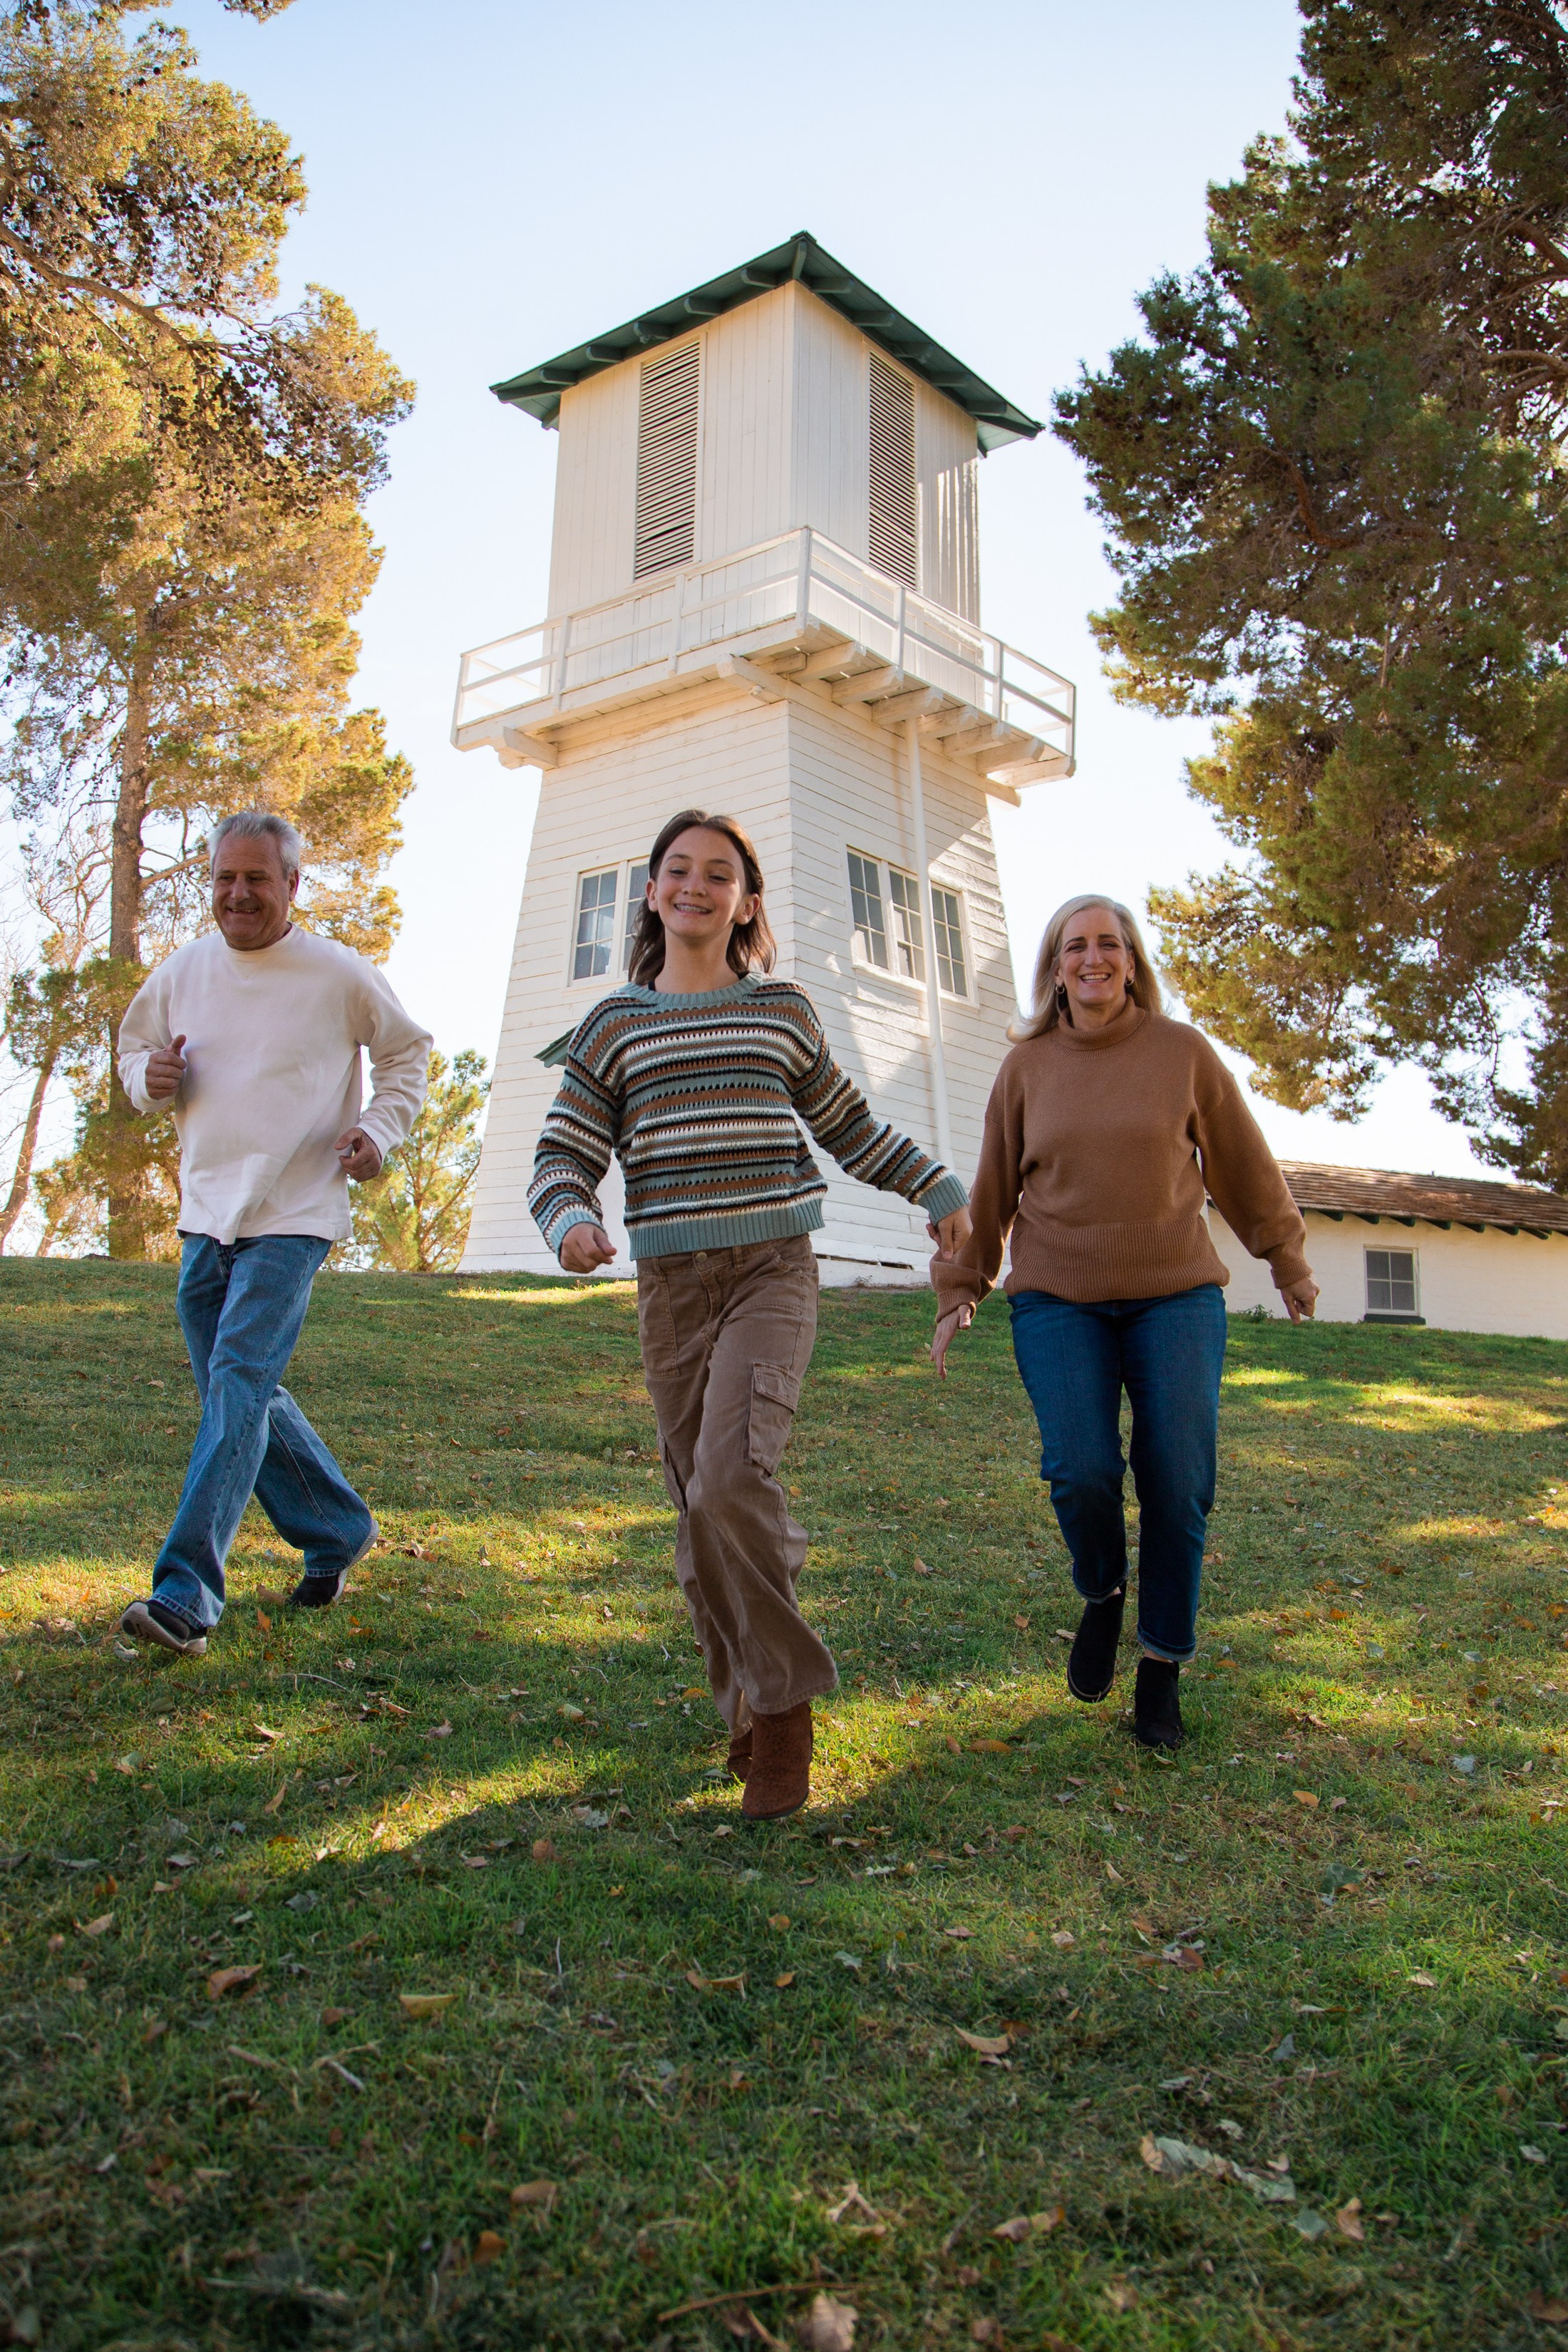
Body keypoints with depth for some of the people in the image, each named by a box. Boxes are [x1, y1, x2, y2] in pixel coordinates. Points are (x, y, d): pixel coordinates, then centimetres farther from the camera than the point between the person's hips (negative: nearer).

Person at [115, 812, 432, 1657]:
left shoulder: (340, 975, -3)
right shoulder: (182, 973, 8)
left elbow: (407, 1052, 11)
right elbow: (133, 1051, 21)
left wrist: (380, 1131, -5)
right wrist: (151, 1076, -4)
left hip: (293, 1215, -5)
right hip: (206, 1213, 6)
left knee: (238, 1384, -16)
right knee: (242, 1395, 12)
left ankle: (187, 1594, -17)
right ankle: (339, 1532, 30)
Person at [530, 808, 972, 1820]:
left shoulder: (783, 1009, 10)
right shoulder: (615, 1024, 9)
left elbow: (849, 1125, 23)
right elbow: (565, 1161, 6)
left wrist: (940, 1187, 21)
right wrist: (572, 1224, -15)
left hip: (773, 1269, -2)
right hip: (670, 1282, 2)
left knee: (730, 1483, -21)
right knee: (704, 1512, 4)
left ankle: (784, 1700, -3)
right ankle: (749, 1700, 23)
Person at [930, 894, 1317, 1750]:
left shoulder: (1182, 1051, 3)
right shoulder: (1026, 1067, 6)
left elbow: (1243, 1164, 12)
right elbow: (992, 1189, 11)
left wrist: (1287, 1259, 17)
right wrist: (958, 1289, 12)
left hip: (1176, 1296, 0)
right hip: (1058, 1302, 0)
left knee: (1178, 1482, -5)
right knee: (1080, 1470, -15)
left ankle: (1162, 1669, 14)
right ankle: (1102, 1595, 18)